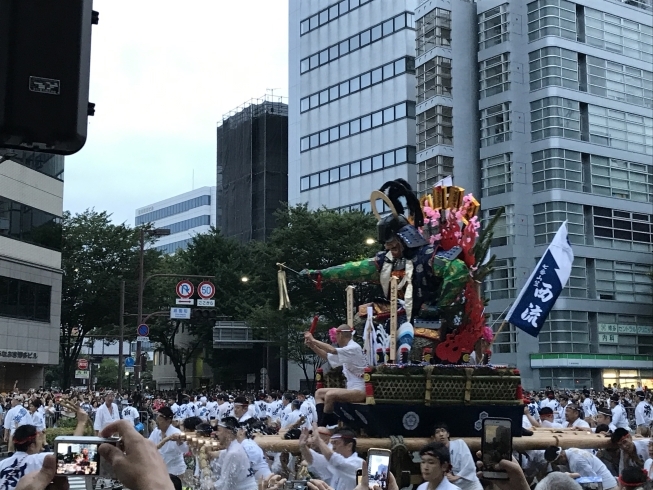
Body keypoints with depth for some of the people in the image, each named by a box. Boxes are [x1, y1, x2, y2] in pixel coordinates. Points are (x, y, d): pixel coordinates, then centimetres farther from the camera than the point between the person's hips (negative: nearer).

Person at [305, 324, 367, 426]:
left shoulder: (354, 348, -15)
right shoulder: (347, 349, 16)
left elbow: (333, 351, -29)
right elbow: (327, 356, 20)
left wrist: (313, 340, -21)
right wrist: (312, 345, 8)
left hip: (360, 390, -11)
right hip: (351, 389, 11)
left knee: (330, 395, -30)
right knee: (319, 393, 10)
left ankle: (322, 425, -16)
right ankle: (320, 424, -5)